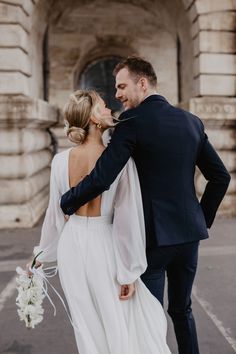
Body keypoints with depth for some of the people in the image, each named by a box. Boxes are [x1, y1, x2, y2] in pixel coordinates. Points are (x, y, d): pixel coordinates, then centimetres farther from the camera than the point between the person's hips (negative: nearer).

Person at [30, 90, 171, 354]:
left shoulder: (60, 160, -4)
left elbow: (55, 214, 4)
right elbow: (127, 218, -15)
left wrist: (41, 253, 19)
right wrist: (130, 271, -7)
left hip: (71, 245, 4)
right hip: (103, 245, -4)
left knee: (88, 328, 18)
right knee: (120, 327, 11)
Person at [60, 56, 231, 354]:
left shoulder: (133, 121, -12)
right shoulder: (192, 121, 7)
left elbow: (100, 179, -20)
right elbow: (220, 176, 10)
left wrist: (64, 204, -4)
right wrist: (203, 218, 17)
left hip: (153, 235, -6)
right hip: (189, 233, 7)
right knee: (182, 309, 23)